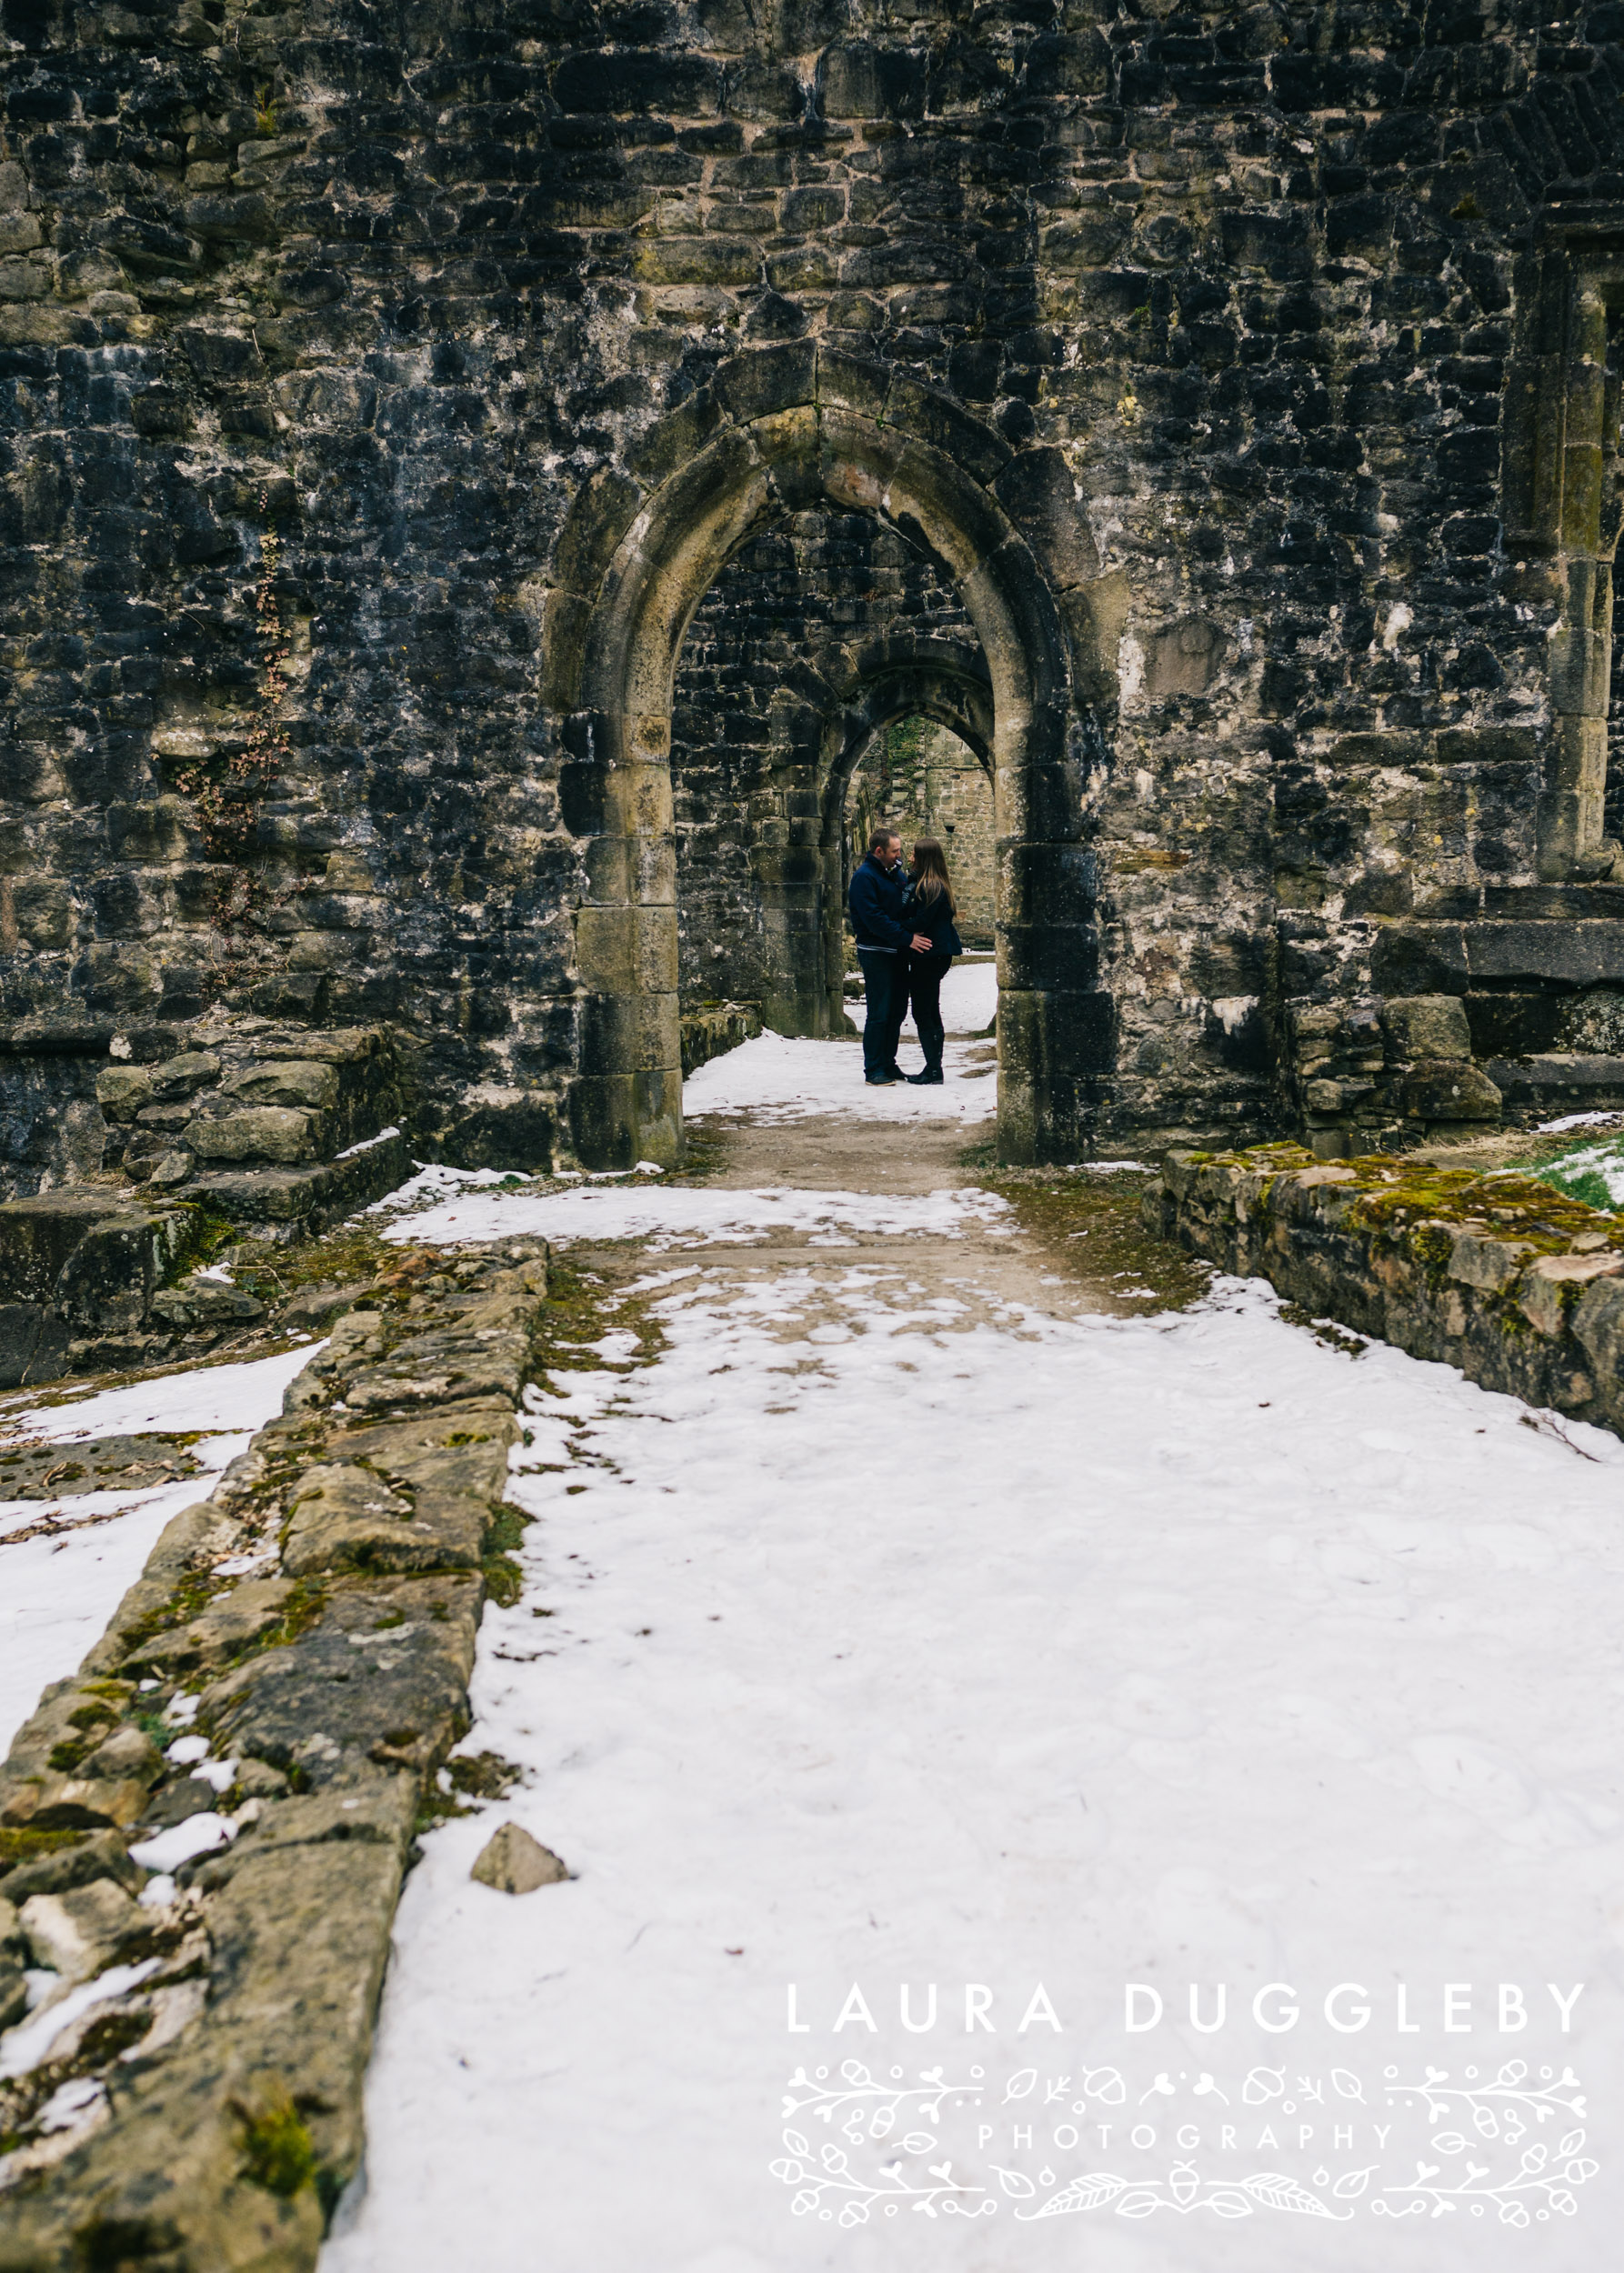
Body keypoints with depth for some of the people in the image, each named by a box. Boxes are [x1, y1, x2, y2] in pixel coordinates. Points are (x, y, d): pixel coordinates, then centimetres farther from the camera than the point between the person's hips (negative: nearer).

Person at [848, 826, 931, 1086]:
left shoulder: (897, 873, 13)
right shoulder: (864, 877, -12)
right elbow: (875, 918, -20)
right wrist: (907, 938, -22)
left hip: (898, 952, 8)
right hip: (876, 953, -8)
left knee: (897, 1011, 11)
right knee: (879, 1013, -5)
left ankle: (888, 1064, 21)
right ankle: (873, 1071, 1)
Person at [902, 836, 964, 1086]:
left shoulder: (928, 887, -16)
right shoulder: (939, 885, 13)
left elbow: (920, 922, -20)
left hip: (928, 955, -10)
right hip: (939, 954, 10)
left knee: (922, 1014, -5)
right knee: (932, 1013, 14)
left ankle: (933, 1070, -4)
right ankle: (934, 1067, 20)